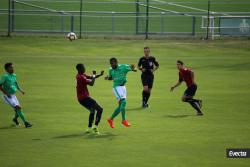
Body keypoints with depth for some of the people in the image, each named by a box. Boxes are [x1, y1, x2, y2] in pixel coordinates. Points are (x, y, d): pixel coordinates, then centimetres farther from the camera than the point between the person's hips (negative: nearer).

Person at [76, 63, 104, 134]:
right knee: (100, 109, -5)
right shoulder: (81, 77, -19)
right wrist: (94, 75, -5)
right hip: (85, 98, -10)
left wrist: (100, 75, 9)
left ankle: (89, 128, 25)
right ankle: (95, 126, -13)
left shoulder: (81, 75, 12)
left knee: (92, 111, 27)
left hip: (80, 98, 10)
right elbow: (91, 83, -19)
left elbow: (90, 78, 19)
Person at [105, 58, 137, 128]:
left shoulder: (123, 67, -7)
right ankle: (124, 120, -13)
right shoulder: (111, 70, -1)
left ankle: (111, 119, 26)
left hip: (123, 87, 3)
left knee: (121, 106, 9)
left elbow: (134, 69, -11)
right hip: (116, 87, -3)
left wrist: (133, 68, -34)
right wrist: (108, 78, -4)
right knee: (123, 102, -21)